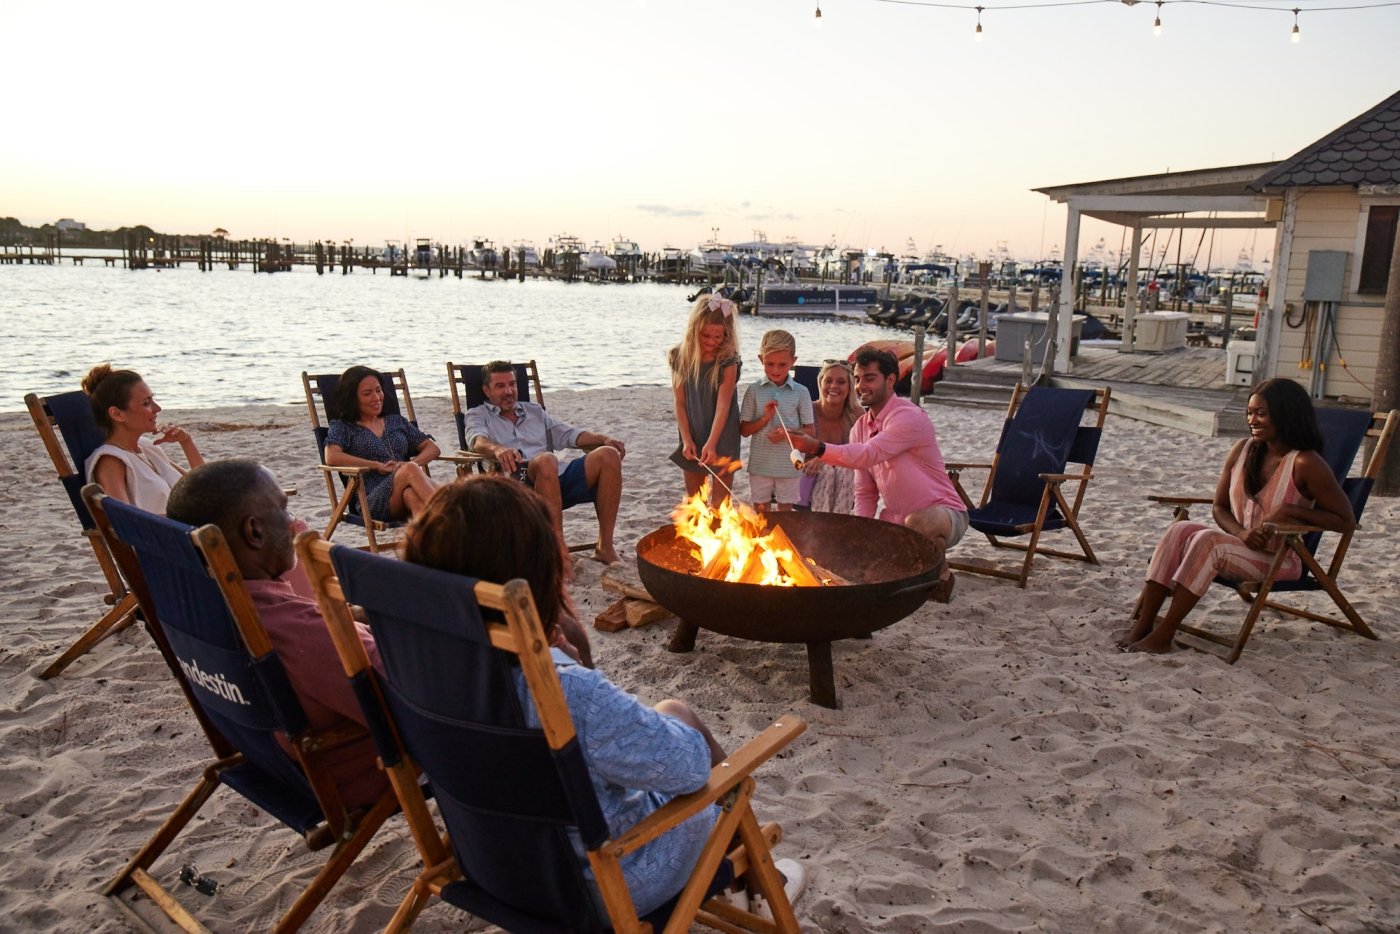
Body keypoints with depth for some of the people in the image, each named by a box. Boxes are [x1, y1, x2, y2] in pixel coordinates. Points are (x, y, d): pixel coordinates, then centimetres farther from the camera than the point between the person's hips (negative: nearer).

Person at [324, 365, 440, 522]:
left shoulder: (396, 421, 28)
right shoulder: (343, 427, 17)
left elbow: (432, 447, 21)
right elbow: (331, 458, -4)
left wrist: (413, 462, -1)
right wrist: (378, 465, -7)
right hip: (373, 501, -3)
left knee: (411, 495, -37)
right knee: (411, 470, -34)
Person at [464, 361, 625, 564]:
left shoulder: (534, 410, 32)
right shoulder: (478, 415, 18)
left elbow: (568, 434, 24)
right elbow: (478, 440, -4)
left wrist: (604, 439, 4)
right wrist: (498, 449, -29)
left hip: (559, 477, 5)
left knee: (608, 455, -20)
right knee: (546, 460, -39)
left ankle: (605, 547, -21)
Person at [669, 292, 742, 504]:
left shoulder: (728, 363, -14)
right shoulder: (680, 358, -5)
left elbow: (723, 405, -18)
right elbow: (680, 403, -3)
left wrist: (711, 443, -27)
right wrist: (686, 440, -10)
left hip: (722, 438, -3)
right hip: (692, 438, 3)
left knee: (719, 501, 3)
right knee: (693, 498, 15)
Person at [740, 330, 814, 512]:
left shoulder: (800, 392, -4)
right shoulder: (754, 391, -3)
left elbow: (809, 431, 0)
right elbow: (744, 430, -1)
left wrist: (789, 433, -18)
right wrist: (765, 418, -17)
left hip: (789, 465, 0)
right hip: (760, 464, 0)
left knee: (785, 511, 11)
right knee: (760, 511, 11)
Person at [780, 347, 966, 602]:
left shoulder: (908, 416, -19)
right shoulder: (860, 427, 6)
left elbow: (869, 454, -36)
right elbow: (865, 493, 9)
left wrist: (818, 447, -47)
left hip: (943, 514, -7)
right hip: (897, 520, 7)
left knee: (917, 523, -39)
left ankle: (942, 575, -6)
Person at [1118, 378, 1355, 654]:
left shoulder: (1305, 464, -14)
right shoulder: (1243, 450, 3)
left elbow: (1347, 522, -10)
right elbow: (1219, 507, 8)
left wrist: (1292, 510, -20)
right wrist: (1242, 532, -12)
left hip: (1280, 560, -6)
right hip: (1241, 547, 6)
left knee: (1208, 541, -31)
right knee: (1180, 531, -22)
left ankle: (1163, 636, -31)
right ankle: (1142, 624, -29)